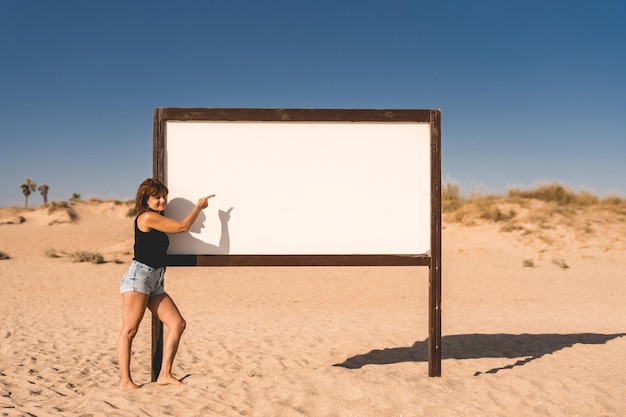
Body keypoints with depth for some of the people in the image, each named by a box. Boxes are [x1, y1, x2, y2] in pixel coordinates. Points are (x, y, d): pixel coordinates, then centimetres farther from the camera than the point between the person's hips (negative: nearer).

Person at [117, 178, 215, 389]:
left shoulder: (157, 220, 22)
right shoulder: (147, 217, -6)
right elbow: (183, 227, -6)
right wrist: (198, 207, 8)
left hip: (155, 284, 10)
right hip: (138, 277, -10)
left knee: (178, 324, 1)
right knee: (129, 330, -7)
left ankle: (165, 374, 4)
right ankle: (125, 380, -5)